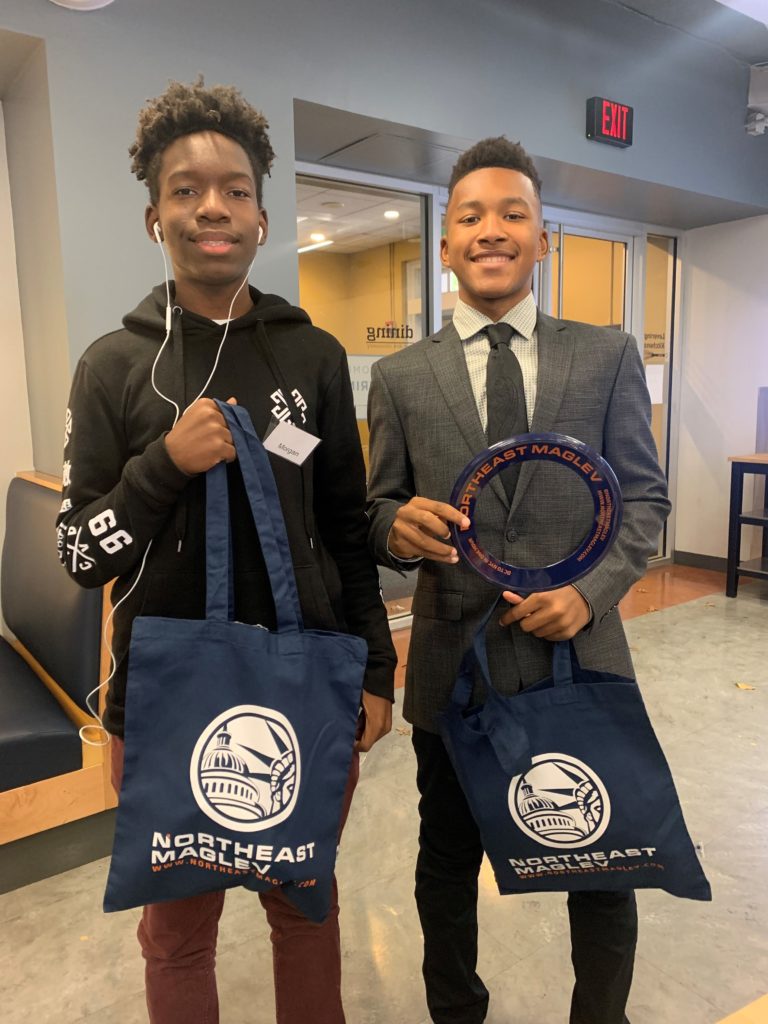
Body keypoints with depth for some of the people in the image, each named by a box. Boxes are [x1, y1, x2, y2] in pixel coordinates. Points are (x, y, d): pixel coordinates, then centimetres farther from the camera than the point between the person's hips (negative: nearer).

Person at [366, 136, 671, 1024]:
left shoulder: (608, 356, 1)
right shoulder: (400, 376, 1)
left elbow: (644, 495, 2)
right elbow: (378, 508, 3)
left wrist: (592, 592, -14)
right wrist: (397, 527, -21)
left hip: (582, 656, 0)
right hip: (453, 661, 1)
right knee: (448, 864, 20)